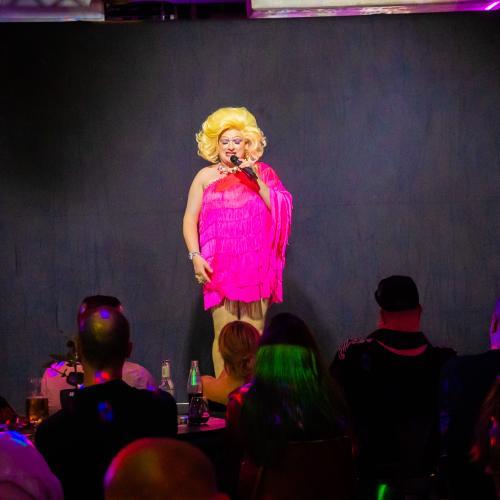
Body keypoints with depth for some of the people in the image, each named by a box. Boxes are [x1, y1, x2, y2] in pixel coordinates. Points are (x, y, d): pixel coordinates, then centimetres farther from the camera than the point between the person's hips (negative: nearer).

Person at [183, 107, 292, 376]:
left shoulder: (262, 173, 13)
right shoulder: (206, 176, 10)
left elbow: (282, 210, 3)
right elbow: (190, 220, 7)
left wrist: (257, 181, -6)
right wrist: (196, 256, -6)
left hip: (256, 265, 1)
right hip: (220, 267, -1)